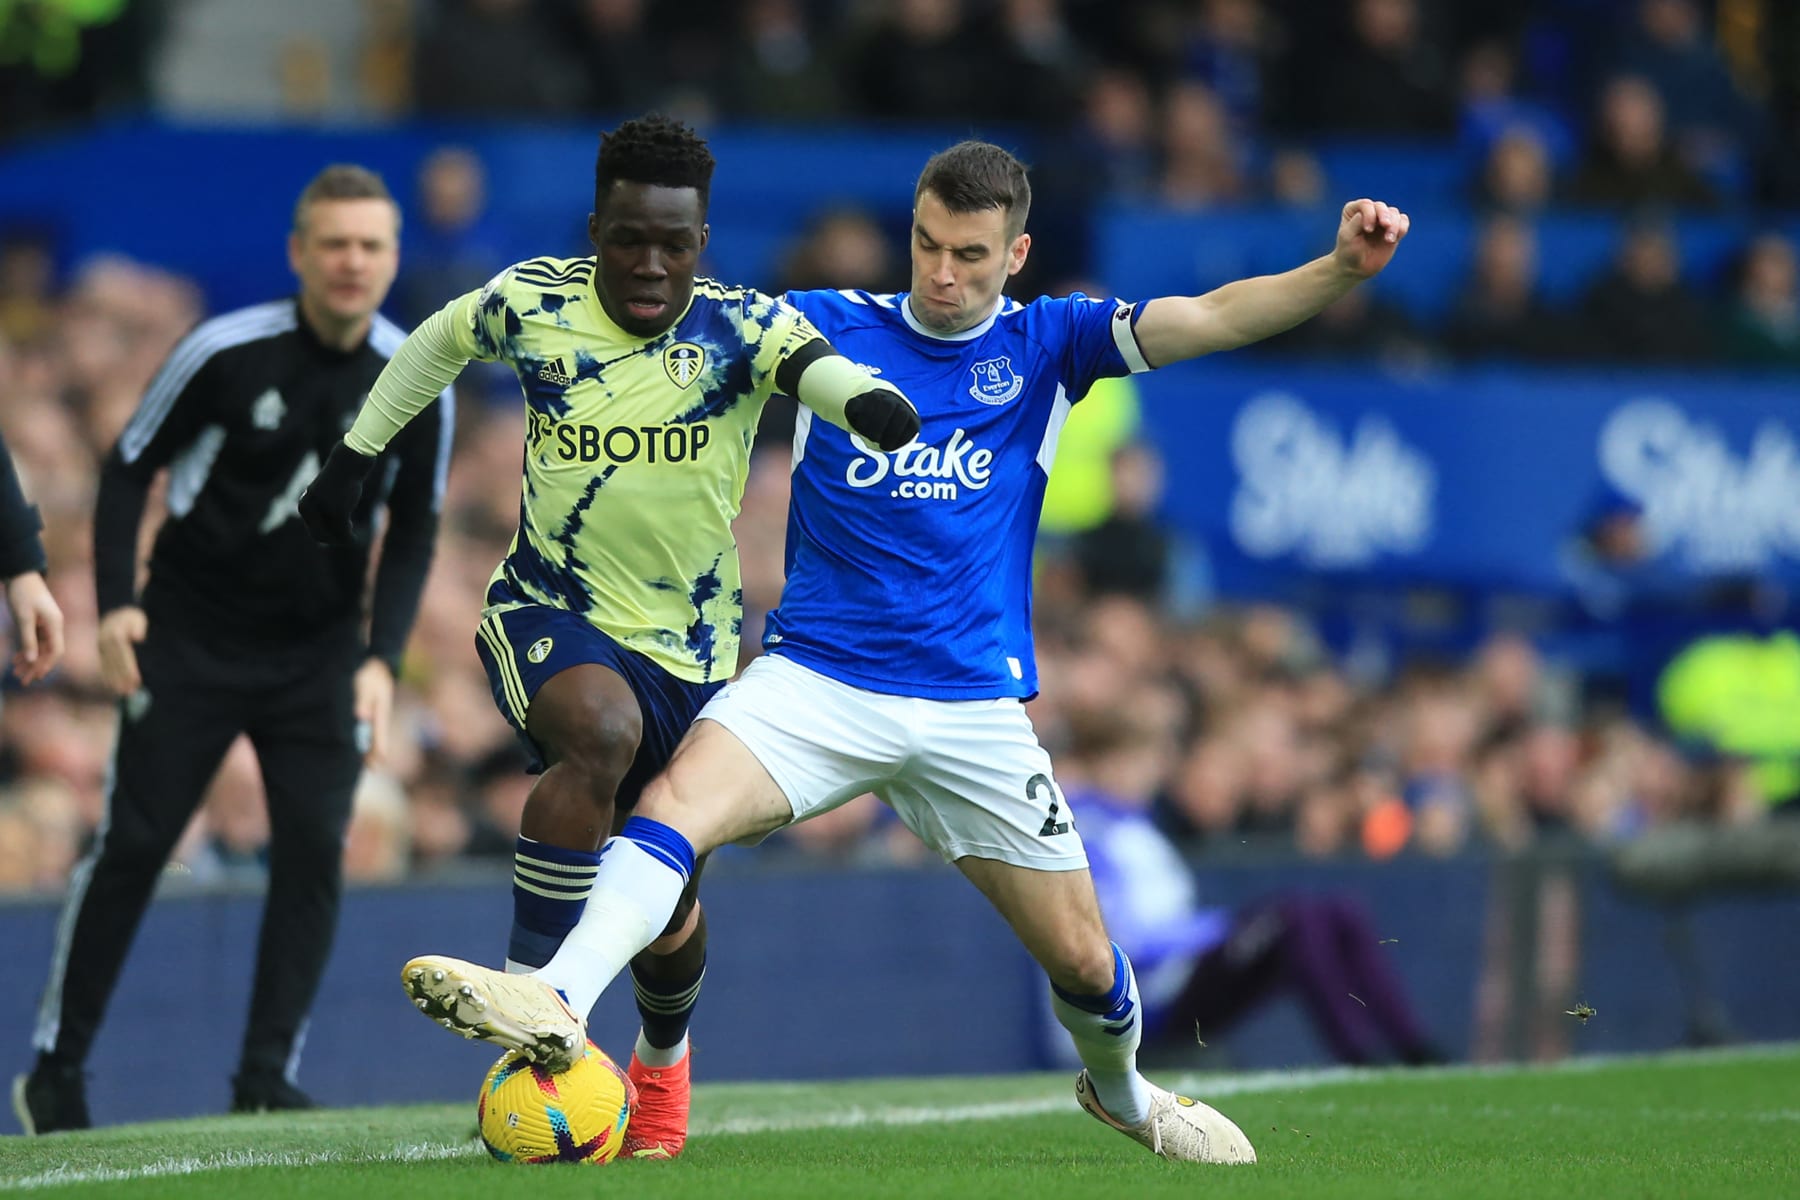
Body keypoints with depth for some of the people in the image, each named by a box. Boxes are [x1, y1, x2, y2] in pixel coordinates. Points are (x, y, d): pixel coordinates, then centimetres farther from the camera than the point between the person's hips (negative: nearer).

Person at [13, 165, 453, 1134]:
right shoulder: (226, 353, -14)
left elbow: (412, 534, 5)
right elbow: (129, 468, -4)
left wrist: (382, 657, -8)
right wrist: (117, 603, -15)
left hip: (319, 650, 3)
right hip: (191, 640, -3)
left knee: (314, 846, -10)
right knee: (132, 844, -4)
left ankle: (266, 1074, -2)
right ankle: (54, 1067, 6)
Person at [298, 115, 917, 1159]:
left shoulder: (739, 327, -15)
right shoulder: (531, 303, -9)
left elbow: (811, 362, -37)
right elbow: (441, 340, 13)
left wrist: (866, 398, -59)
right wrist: (357, 452, 14)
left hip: (692, 651, 1)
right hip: (547, 614, -1)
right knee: (601, 728, -37)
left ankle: (664, 1054, 48)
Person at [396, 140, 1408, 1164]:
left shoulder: (1046, 343, 4)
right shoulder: (831, 327, 5)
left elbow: (1214, 318, -6)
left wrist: (1344, 269, -21)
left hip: (974, 708, 1)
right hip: (817, 678, 0)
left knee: (1081, 956, 4)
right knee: (677, 802, -28)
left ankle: (1121, 1089, 35)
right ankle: (559, 1003, -42)